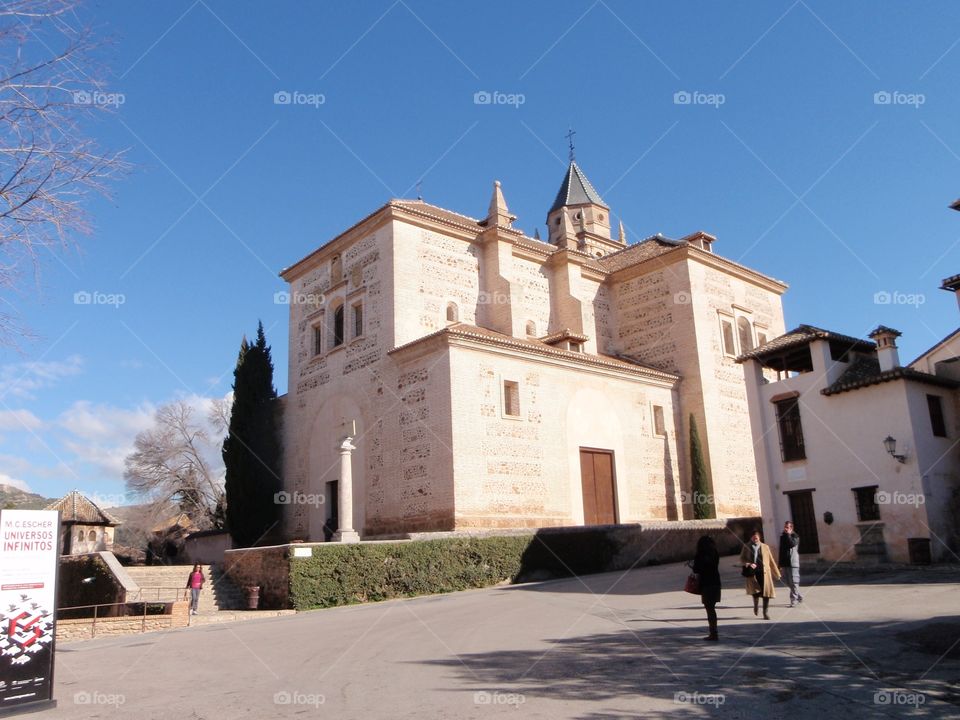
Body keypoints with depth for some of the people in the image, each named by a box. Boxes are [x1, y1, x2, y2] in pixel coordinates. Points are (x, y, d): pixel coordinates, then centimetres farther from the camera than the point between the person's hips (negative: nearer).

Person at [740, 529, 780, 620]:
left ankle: (766, 612, 12)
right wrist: (748, 564, -11)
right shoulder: (746, 547, 7)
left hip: (764, 573, 1)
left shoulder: (765, 547, 8)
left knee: (766, 592, -2)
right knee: (755, 591, -11)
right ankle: (756, 604, 21)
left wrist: (777, 573, 13)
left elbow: (771, 561, 12)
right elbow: (742, 558, 10)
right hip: (752, 573, -1)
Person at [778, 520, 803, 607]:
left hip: (793, 563, -6)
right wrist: (780, 564, 14)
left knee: (794, 582, -6)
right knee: (787, 582, 9)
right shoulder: (782, 536, 14)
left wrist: (788, 534, -15)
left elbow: (792, 544, -24)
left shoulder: (795, 536, -2)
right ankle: (799, 597, 24)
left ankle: (794, 600, -2)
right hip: (785, 563, 6)